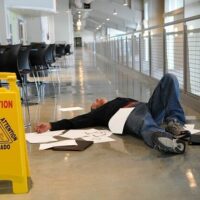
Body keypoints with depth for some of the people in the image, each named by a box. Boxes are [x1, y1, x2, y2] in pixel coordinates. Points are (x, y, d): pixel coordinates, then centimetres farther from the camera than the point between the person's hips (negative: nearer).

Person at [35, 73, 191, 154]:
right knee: (148, 128, -42)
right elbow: (74, 122, 16)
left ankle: (173, 122, -28)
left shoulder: (118, 100, 43)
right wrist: (51, 126, 3)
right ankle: (162, 139, -77)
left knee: (169, 78, -12)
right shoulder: (97, 113, 30)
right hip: (129, 115, -5)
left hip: (146, 107, 5)